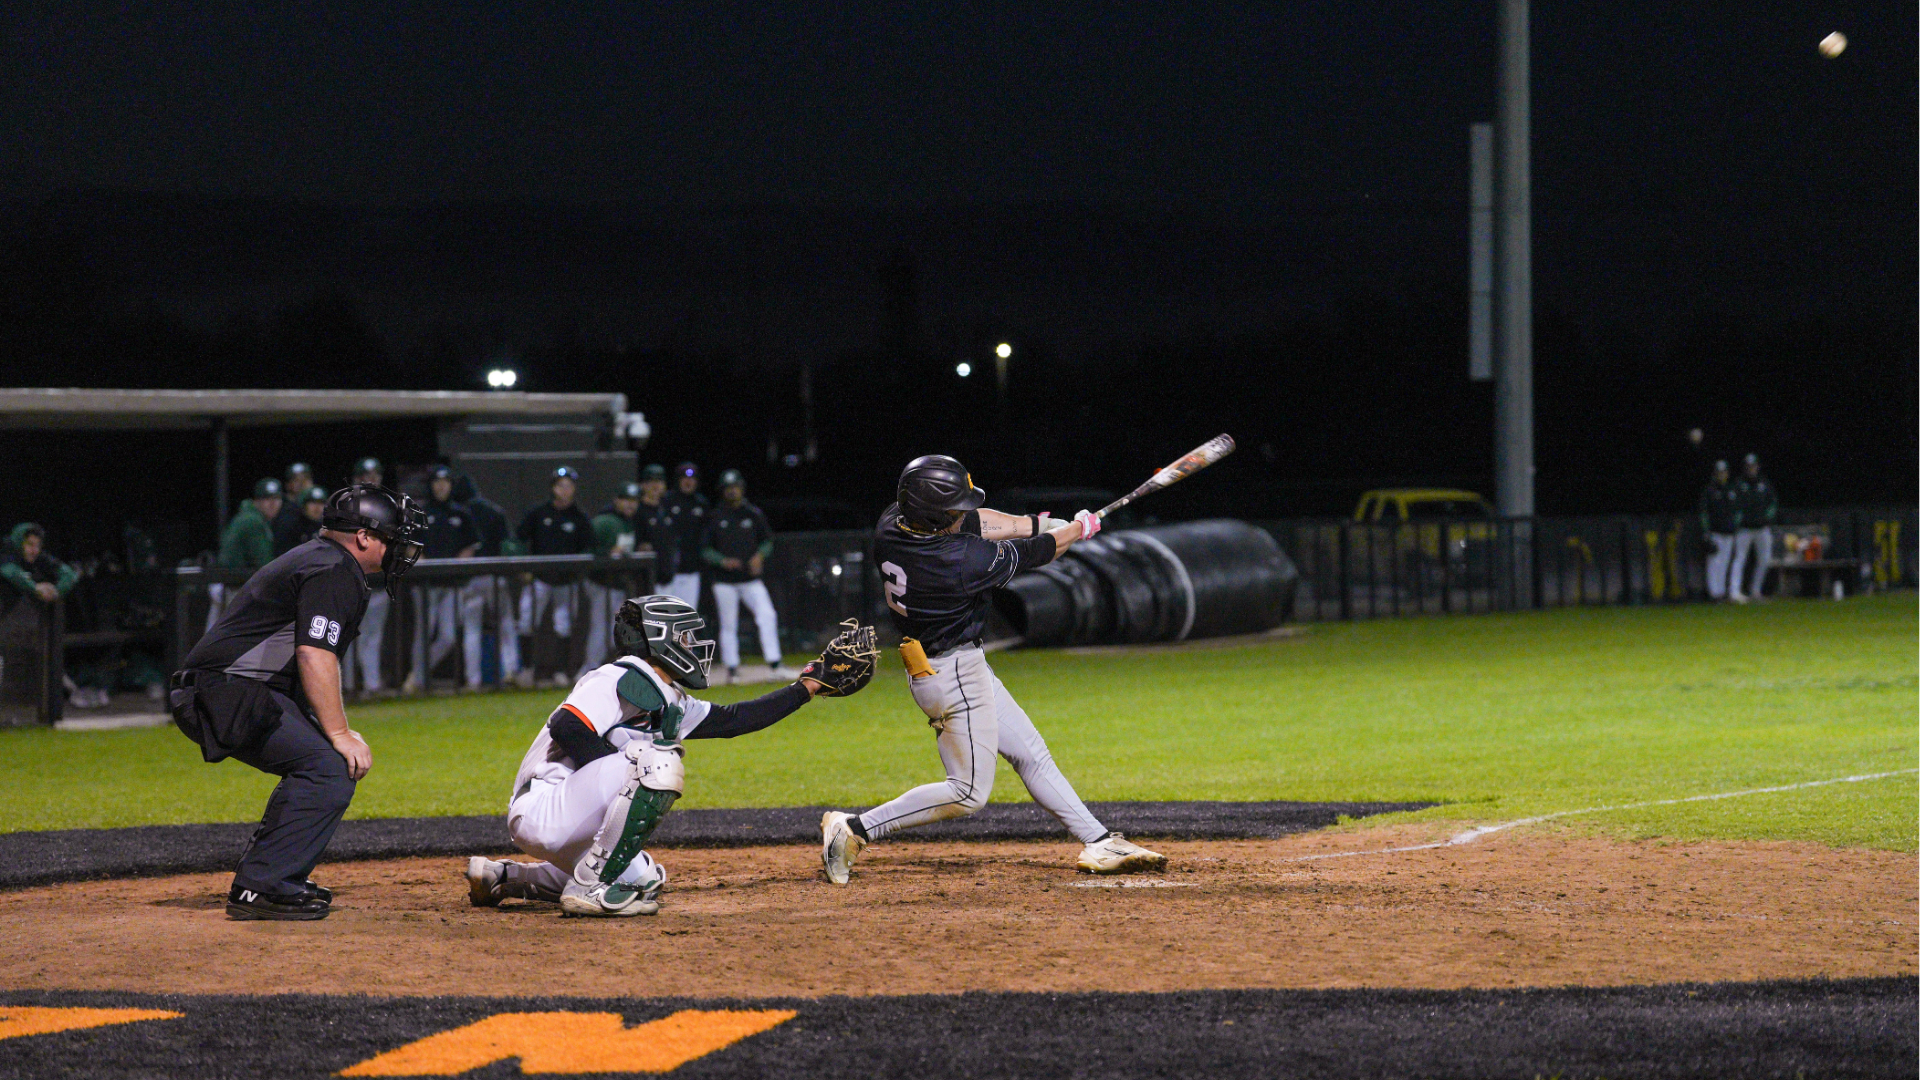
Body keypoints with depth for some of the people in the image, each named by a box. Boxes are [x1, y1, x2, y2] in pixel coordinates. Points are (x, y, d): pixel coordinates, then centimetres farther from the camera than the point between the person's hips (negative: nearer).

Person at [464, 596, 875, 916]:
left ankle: (506, 878, 23)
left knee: (642, 878, 25)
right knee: (657, 762, -23)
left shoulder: (671, 703, 17)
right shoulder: (622, 680, -13)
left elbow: (732, 720, 22)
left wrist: (811, 685, 24)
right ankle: (592, 885, -18)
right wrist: (628, 769, -21)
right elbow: (566, 727, -25)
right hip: (543, 809, -10)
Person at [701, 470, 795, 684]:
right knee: (728, 625, 2)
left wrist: (760, 555, -8)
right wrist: (722, 561, -15)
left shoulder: (754, 514, 6)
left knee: (767, 616, -13)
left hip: (751, 578, 1)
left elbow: (768, 540, 13)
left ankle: (775, 664, -12)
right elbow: (705, 548, 3)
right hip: (725, 581, -1)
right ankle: (731, 668, 11)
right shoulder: (715, 517, 2)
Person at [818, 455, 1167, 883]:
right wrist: (1079, 528, 6)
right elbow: (1032, 554, -12)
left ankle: (1098, 842, 21)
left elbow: (971, 524, 7)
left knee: (1031, 754, 15)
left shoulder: (891, 525, -10)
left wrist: (1036, 523, 4)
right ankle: (855, 829, -3)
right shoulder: (959, 562, -30)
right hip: (953, 675, -10)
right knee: (969, 792, -1)